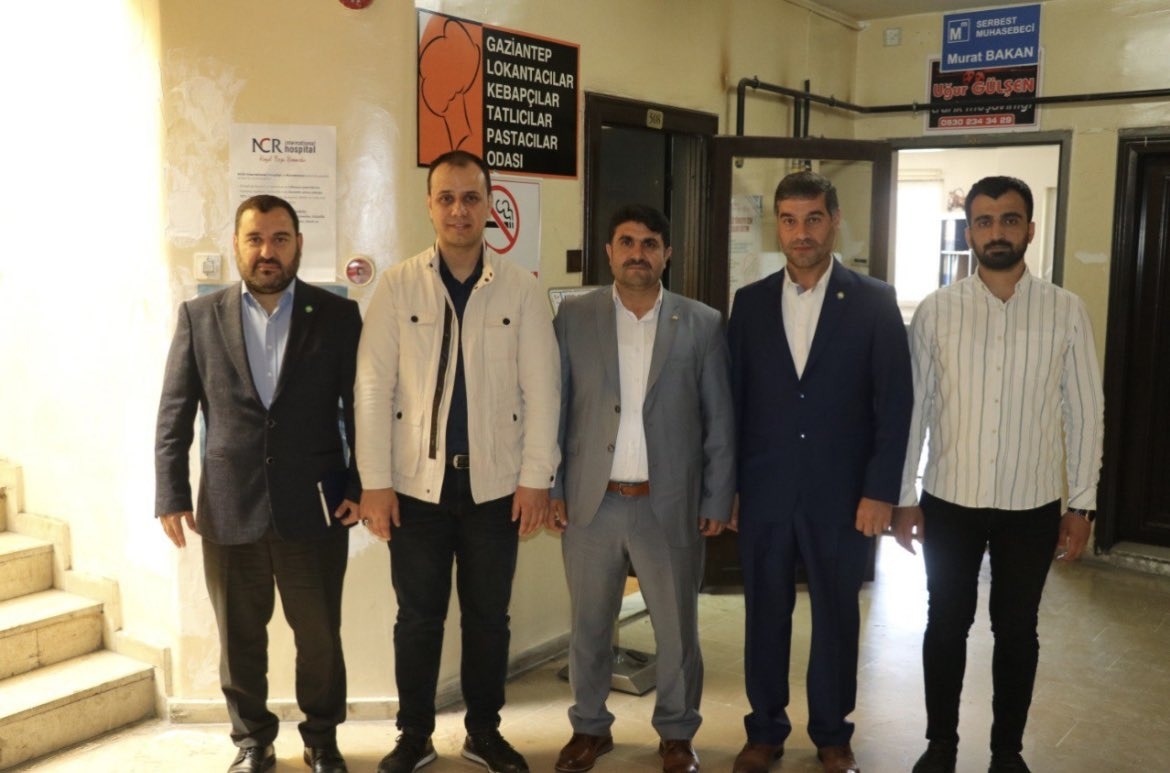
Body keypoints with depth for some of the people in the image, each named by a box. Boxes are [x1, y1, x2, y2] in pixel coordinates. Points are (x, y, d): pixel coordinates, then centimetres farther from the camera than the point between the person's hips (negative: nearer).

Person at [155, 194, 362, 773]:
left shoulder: (338, 316, 0)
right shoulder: (199, 316, 3)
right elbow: (174, 415, 4)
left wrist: (362, 487, -3)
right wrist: (172, 496, -1)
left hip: (315, 509, -1)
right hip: (228, 509, 1)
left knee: (320, 637, 10)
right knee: (239, 638, 14)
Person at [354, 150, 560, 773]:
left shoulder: (521, 289, 0)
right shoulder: (397, 285, -1)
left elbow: (541, 388, -1)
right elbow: (373, 387, -3)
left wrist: (536, 477, -6)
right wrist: (374, 480, -7)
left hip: (495, 483, 1)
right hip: (417, 483, 0)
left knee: (489, 616, 12)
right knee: (418, 616, 10)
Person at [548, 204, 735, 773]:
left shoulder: (702, 324, -1)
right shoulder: (574, 317, 2)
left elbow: (720, 420, 2)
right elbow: (556, 407, 4)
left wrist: (718, 499, -1)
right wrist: (552, 487, 0)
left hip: (671, 506, -1)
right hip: (591, 503, 1)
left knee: (677, 629, 12)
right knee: (588, 626, 14)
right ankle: (590, 727, 34)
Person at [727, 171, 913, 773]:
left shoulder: (874, 301, -3)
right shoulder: (750, 302, 4)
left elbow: (893, 403, -5)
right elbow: (734, 399, 5)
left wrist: (880, 491, -9)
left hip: (842, 495, -1)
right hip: (763, 493, 2)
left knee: (836, 617, 12)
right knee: (765, 615, 12)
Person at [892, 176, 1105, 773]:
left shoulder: (1065, 311, -4)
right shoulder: (935, 310, -4)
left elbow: (1084, 411, 1)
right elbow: (911, 408, -1)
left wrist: (1082, 505, 0)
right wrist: (904, 497, -1)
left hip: (1032, 506, 0)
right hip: (949, 501, 0)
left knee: (1017, 632, 14)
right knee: (946, 626, 13)